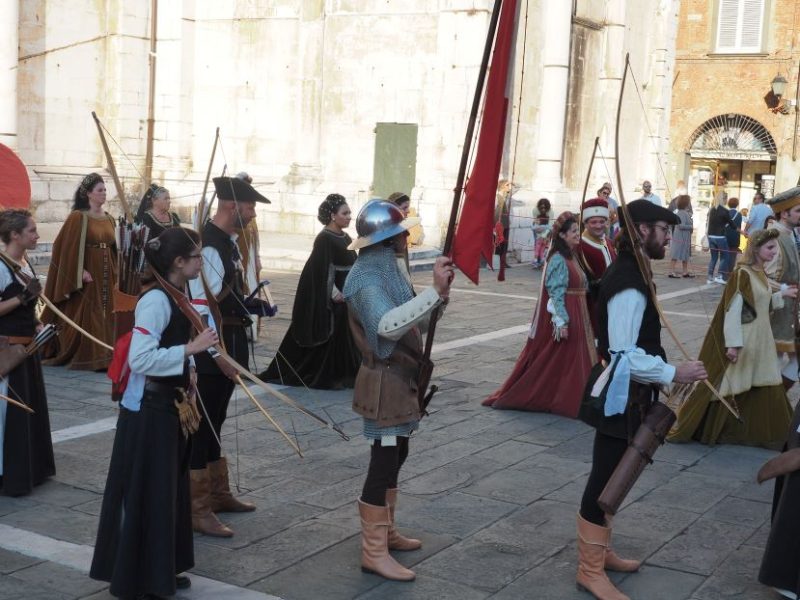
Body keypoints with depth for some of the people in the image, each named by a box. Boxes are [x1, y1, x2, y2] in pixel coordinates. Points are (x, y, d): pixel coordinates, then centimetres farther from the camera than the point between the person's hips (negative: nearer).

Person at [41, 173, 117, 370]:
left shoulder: (109, 219, 11)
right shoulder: (78, 217, -8)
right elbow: (69, 247, -11)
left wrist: (115, 272, 10)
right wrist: (80, 271, -17)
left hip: (106, 274, 6)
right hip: (87, 273, -6)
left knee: (105, 315, 6)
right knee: (85, 316, -2)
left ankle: (102, 355, 12)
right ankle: (85, 357, 3)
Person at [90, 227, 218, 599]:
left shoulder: (177, 295, 8)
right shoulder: (156, 300, -20)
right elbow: (140, 359, -27)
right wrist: (191, 348, -25)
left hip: (170, 404, 10)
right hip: (148, 408, -9)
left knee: (169, 488, 16)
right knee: (144, 493, 0)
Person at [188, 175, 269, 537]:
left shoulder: (228, 242, 11)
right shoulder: (208, 246, -20)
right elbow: (200, 305, -24)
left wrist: (254, 307, 12)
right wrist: (218, 354, -23)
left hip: (229, 344, 10)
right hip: (212, 348, -10)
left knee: (214, 423, 20)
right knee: (201, 426, -2)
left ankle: (218, 494, 33)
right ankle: (197, 510, 5)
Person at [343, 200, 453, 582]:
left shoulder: (388, 269, 12)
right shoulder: (366, 276, -19)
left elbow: (411, 322, 14)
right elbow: (387, 325, -36)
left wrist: (438, 297, -3)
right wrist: (434, 291, -41)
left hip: (402, 378, 10)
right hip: (385, 381, -10)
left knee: (395, 457, 18)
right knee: (383, 462, -7)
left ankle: (386, 532, 30)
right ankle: (373, 552, 0)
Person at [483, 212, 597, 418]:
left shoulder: (571, 257, 13)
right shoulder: (558, 260, -16)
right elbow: (556, 293, -19)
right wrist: (561, 321, -23)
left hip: (576, 316, 10)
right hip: (565, 318, -10)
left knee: (577, 360, 13)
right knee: (560, 361, -1)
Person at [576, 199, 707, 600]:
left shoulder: (628, 272, 9)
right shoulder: (629, 284, -23)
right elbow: (624, 355, -26)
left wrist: (662, 374, 17)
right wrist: (673, 374, -21)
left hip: (623, 393, 10)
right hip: (620, 396, -10)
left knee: (611, 477, 20)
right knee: (606, 479, 0)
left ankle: (599, 551, 35)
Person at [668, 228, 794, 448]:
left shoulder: (760, 274, 9)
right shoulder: (742, 274, -17)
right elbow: (732, 310, -20)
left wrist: (782, 295, 7)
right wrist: (732, 344, -23)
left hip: (760, 341, 8)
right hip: (742, 340, -8)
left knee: (765, 389, 11)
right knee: (727, 386, 1)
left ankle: (764, 432, 23)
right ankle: (697, 428, 13)